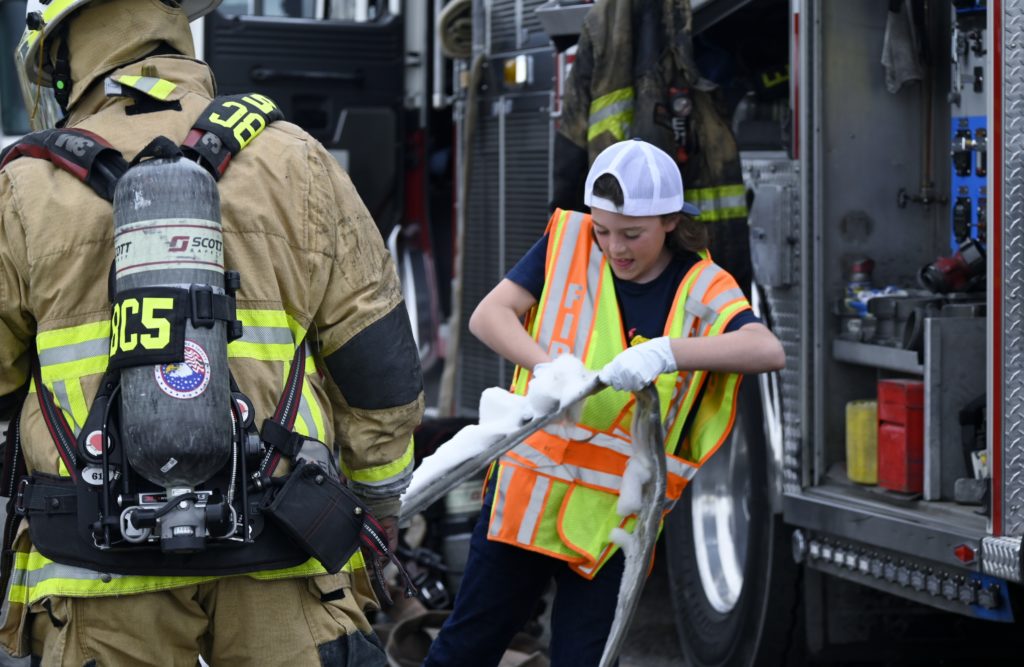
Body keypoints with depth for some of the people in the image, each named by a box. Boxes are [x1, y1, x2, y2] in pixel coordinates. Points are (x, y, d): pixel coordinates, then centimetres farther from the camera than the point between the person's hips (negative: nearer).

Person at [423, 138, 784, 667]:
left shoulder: (700, 288, -8)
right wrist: (546, 365, -29)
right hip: (527, 488, 1)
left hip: (614, 514, -1)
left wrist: (666, 353, -38)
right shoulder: (568, 241, -3)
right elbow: (488, 315, -10)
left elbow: (767, 350, -25)